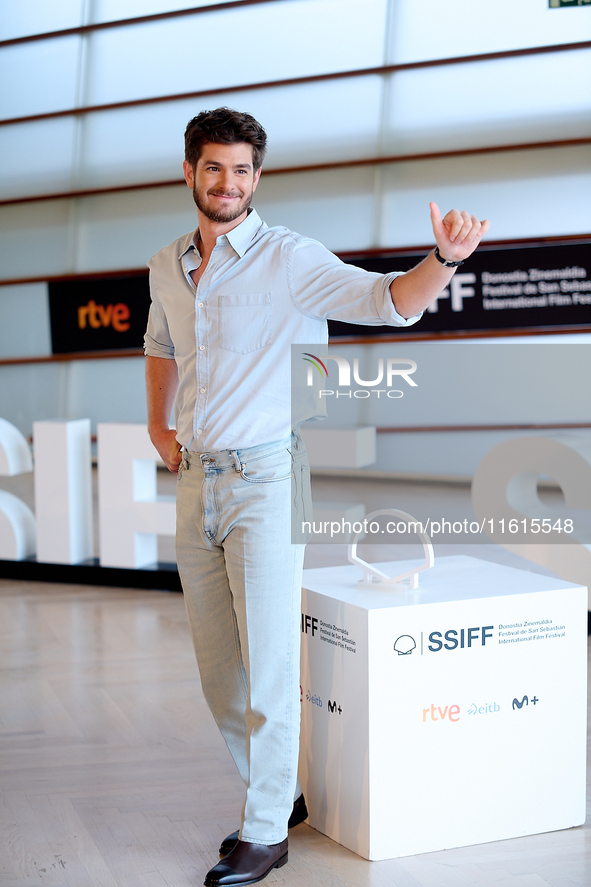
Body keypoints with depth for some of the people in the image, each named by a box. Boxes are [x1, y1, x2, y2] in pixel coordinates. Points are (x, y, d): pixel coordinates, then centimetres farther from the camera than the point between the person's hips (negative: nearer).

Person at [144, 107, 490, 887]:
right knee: (219, 669, 12)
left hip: (264, 479, -6)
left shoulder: (290, 259, -8)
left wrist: (445, 259, -36)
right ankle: (277, 794, 31)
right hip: (195, 484, 6)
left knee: (268, 663, -4)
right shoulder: (166, 267, 11)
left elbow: (389, 301, -17)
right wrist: (157, 424, 17)